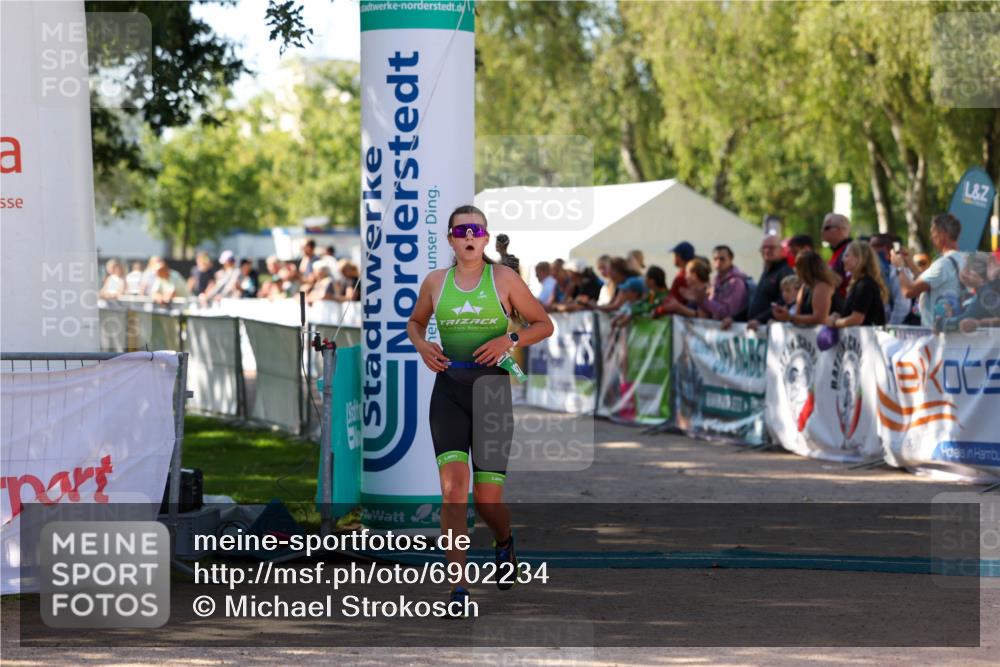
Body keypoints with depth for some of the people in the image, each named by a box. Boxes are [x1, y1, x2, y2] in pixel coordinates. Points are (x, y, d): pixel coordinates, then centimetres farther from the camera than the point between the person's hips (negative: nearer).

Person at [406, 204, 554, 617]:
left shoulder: (504, 279, 1)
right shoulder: (435, 282, 8)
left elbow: (544, 324, 7)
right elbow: (415, 322, 25)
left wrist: (510, 339, -11)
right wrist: (421, 344, 3)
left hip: (492, 388, -1)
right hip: (448, 388, 1)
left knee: (488, 500, 1)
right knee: (453, 486, -17)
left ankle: (504, 542, 39)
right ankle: (459, 589, -16)